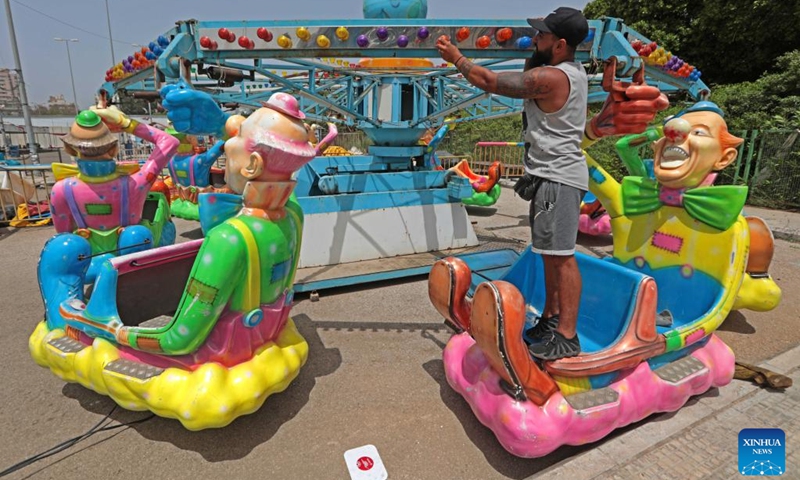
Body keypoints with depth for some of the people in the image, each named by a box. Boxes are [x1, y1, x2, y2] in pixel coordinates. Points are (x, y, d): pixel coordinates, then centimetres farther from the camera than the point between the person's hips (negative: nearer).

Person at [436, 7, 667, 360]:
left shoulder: (549, 78, -17)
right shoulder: (574, 71, 12)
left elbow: (489, 81, -12)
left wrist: (455, 58, 1)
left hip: (558, 177, -11)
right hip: (553, 174, 11)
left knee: (562, 256, -9)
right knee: (551, 253, 15)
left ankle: (567, 337, -2)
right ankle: (551, 319, 27)